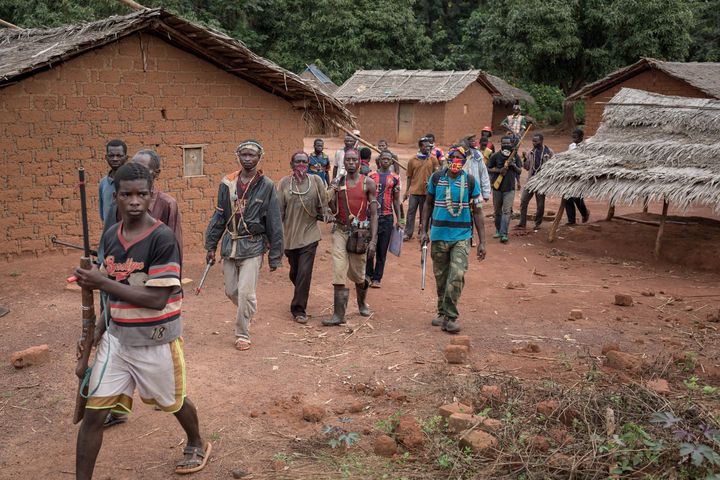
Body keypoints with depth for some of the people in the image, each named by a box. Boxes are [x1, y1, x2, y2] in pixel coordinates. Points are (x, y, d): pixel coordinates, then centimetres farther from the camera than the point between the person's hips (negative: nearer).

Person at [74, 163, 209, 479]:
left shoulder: (162, 238, -20)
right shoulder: (111, 235, 1)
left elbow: (157, 299, -23)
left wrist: (102, 283, -23)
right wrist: (101, 326, 4)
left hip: (156, 340, -4)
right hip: (116, 338, 5)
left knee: (173, 402, 18)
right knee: (93, 413, 2)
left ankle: (197, 445, 47)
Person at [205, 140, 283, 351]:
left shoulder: (266, 186, -6)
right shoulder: (227, 183, 3)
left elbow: (274, 222, -3)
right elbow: (219, 216, 9)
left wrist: (275, 256, -3)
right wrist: (211, 246, 8)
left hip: (253, 246, -4)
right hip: (230, 244, 4)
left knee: (245, 292, -6)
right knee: (231, 291, 12)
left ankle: (242, 334, 11)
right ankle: (247, 312, 42)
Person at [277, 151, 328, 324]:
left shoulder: (316, 180, -1)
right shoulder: (284, 183, -1)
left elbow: (324, 204, 7)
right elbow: (279, 210, 0)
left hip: (309, 233, -1)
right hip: (290, 234, 2)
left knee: (304, 272, -8)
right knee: (294, 272, 15)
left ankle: (298, 309, 0)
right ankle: (301, 295, 42)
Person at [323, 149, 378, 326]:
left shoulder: (368, 183, -3)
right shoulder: (338, 182, 5)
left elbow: (373, 214, -4)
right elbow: (334, 210, 4)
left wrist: (373, 240, -10)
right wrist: (331, 196, -15)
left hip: (360, 233, -1)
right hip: (340, 231, 2)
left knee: (357, 274, 12)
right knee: (338, 273, -8)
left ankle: (362, 303, 40)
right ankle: (339, 314, -4)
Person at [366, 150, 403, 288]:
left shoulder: (395, 178, 7)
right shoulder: (371, 176, 4)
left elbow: (396, 200, 10)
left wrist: (399, 219, 6)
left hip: (387, 217, 1)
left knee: (382, 251, 3)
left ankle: (377, 278, 10)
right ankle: (368, 275, 12)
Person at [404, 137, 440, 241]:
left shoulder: (433, 159, 2)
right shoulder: (413, 160, 4)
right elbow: (409, 176, 9)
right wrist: (407, 191, 7)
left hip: (427, 191, 0)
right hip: (414, 190, 0)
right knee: (411, 212, 0)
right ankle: (408, 233, 7)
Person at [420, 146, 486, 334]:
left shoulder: (470, 181, -2)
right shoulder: (436, 178, 2)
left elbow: (477, 211, 1)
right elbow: (428, 204, 12)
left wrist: (482, 241, -3)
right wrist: (424, 231, 5)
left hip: (462, 236, -2)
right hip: (439, 235, 2)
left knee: (457, 276, -15)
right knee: (441, 277, 11)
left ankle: (450, 316, -4)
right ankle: (442, 312, 28)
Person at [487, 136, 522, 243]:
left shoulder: (515, 156, 2)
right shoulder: (495, 156, -2)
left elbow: (520, 170, 6)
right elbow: (488, 169, 1)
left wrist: (513, 165, -14)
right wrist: (499, 170, -15)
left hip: (509, 188, -1)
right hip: (497, 187, 1)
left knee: (506, 211, -10)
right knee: (497, 210, 13)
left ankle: (504, 234, -11)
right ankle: (498, 230, 30)